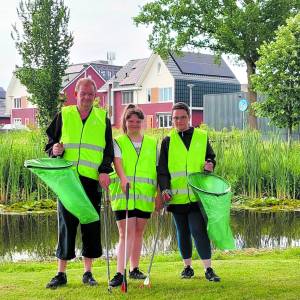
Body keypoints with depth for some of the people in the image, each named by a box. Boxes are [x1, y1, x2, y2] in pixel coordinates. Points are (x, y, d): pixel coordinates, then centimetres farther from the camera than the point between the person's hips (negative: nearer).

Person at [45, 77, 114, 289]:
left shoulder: (102, 118, 10)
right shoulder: (63, 115, 9)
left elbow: (109, 150, 10)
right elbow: (51, 145, 14)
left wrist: (104, 170, -6)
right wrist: (55, 149, -9)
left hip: (92, 180, 1)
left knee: (91, 225, 3)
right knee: (66, 225, 0)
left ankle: (88, 272, 15)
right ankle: (61, 274, 9)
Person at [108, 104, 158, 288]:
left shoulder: (152, 143, 14)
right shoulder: (118, 142, 6)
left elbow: (158, 169, 13)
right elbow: (117, 161, -11)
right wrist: (123, 178, -30)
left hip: (145, 195, 3)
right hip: (124, 194, -3)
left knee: (139, 232, 10)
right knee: (126, 233, -10)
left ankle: (134, 269, 21)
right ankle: (120, 273, -11)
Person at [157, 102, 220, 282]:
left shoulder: (202, 137, 8)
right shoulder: (168, 141, 7)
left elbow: (211, 157, 18)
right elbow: (162, 169, 4)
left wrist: (210, 164, -5)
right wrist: (165, 189, -9)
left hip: (197, 195, -1)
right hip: (177, 196, 2)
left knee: (198, 230, -10)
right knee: (183, 233, 10)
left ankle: (208, 269, -4)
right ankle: (188, 267, 23)